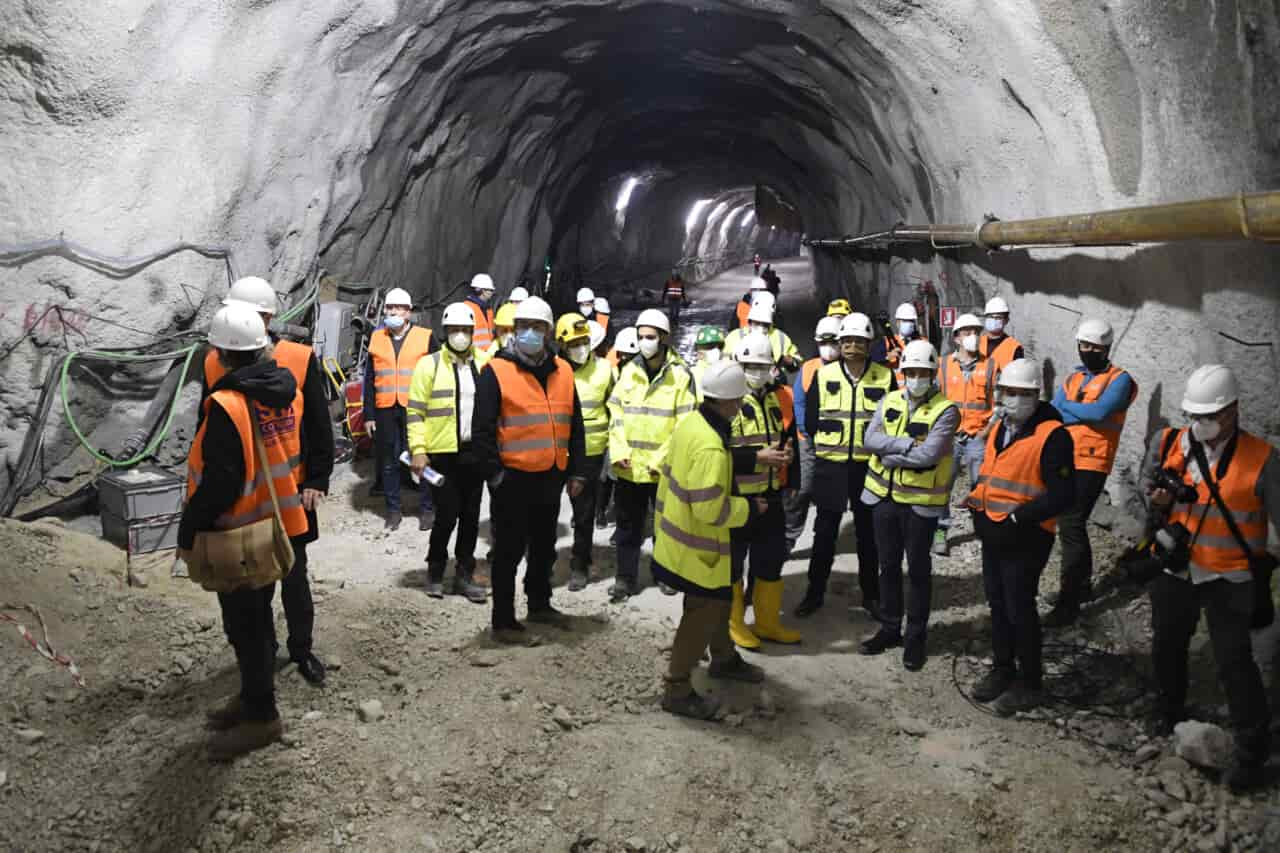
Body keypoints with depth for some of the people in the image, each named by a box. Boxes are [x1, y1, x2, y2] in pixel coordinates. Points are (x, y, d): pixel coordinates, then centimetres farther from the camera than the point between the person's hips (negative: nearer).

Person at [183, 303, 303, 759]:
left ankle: (261, 716, 16)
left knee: (244, 624, 5)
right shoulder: (283, 388, 1)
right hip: (276, 524, 8)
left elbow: (218, 484, -24)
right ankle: (254, 696, 36)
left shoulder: (227, 405, -25)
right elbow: (293, 451, 10)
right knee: (255, 616, 21)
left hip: (238, 534, -8)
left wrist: (188, 534, -14)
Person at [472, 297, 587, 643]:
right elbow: (482, 429, -12)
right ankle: (503, 620, 14)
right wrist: (494, 473, -15)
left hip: (551, 477, 6)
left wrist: (575, 472, 9)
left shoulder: (562, 371, 6)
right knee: (510, 550, 3)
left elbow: (574, 426, 12)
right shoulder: (496, 371, -10)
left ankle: (540, 604, 37)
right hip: (513, 478, -5)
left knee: (544, 547, 20)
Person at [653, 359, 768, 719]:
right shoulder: (710, 447, -31)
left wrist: (663, 523, 21)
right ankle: (677, 689, 14)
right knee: (703, 612, 3)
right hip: (698, 547, -10)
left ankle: (724, 658, 45)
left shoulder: (690, 423, -1)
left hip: (678, 536, 10)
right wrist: (749, 509, -15)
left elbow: (670, 477, 10)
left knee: (719, 598, 25)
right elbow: (711, 509, -30)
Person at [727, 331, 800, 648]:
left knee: (771, 560, 16)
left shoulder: (780, 398, 7)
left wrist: (791, 471, 5)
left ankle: (768, 621, 32)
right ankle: (733, 623, 24)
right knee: (732, 562, 8)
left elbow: (790, 439, 18)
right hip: (734, 497, -6)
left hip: (771, 496, 6)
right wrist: (757, 457, -24)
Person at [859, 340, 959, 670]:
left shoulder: (945, 410, -12)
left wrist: (889, 454, -14)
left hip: (920, 501, -5)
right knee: (889, 565, 15)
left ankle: (916, 636, 21)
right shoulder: (889, 401, 4)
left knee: (918, 570, 8)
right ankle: (889, 628, 30)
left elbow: (929, 455, -24)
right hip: (885, 496, 5)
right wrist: (907, 444, -21)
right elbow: (869, 439, -9)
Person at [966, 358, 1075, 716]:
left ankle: (1029, 683, 18)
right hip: (992, 533, 8)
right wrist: (976, 499, 4)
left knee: (1019, 609, 2)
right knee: (998, 605, 18)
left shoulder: (1052, 435, -17)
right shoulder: (999, 428, 9)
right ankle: (1002, 669, 34)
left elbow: (1062, 495, -20)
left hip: (1025, 539, -8)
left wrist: (1018, 516, -23)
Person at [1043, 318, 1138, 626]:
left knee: (1071, 527, -12)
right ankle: (1083, 583, 32)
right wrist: (1083, 415, -11)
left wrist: (1067, 407, -6)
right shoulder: (1073, 378, 16)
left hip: (1091, 464, -7)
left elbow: (1100, 411, -20)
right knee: (1073, 524, 16)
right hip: (1065, 461, 7)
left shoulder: (1119, 379, -3)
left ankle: (1069, 600, -7)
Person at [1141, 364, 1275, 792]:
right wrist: (1159, 499, -11)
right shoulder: (1167, 443, -3)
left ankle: (1252, 749, 14)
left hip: (1229, 579, -4)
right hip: (1174, 569, 4)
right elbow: (1149, 485, 13)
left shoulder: (1260, 459, -12)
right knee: (1166, 648, 19)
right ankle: (1171, 712, 45)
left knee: (1233, 660, -4)